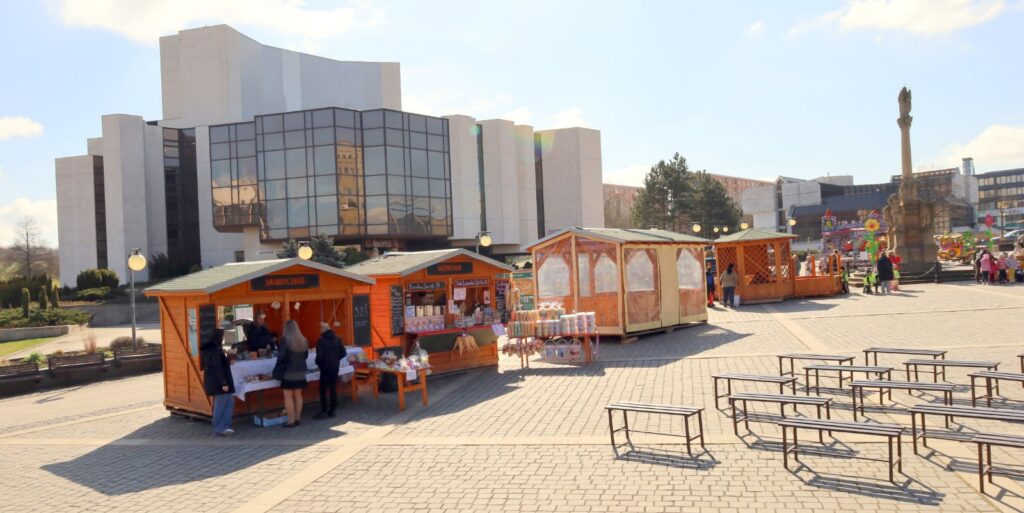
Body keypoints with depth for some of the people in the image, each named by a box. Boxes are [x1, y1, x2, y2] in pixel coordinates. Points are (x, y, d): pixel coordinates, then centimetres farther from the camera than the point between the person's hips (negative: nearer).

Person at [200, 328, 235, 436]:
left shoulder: (210, 348, 12)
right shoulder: (215, 350, -19)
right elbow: (218, 368, -22)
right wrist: (223, 383, -22)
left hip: (215, 381, 10)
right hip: (218, 381, -10)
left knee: (229, 401, 11)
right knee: (220, 404, -1)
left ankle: (224, 426, 12)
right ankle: (219, 428, 8)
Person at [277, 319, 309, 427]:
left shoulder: (285, 340, -14)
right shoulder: (303, 340, 4)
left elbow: (281, 356, -17)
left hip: (289, 371, -6)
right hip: (301, 371, 6)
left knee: (288, 397, 1)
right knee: (298, 395, 13)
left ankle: (291, 421, 0)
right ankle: (297, 419, 19)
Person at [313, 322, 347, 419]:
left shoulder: (321, 341, -12)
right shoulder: (337, 339, 4)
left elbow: (320, 356, -17)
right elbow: (343, 353, 4)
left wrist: (318, 363, 3)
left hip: (325, 368, -5)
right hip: (335, 367, 5)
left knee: (323, 390, 2)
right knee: (333, 389, 10)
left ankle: (324, 411, 2)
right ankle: (332, 411, 14)